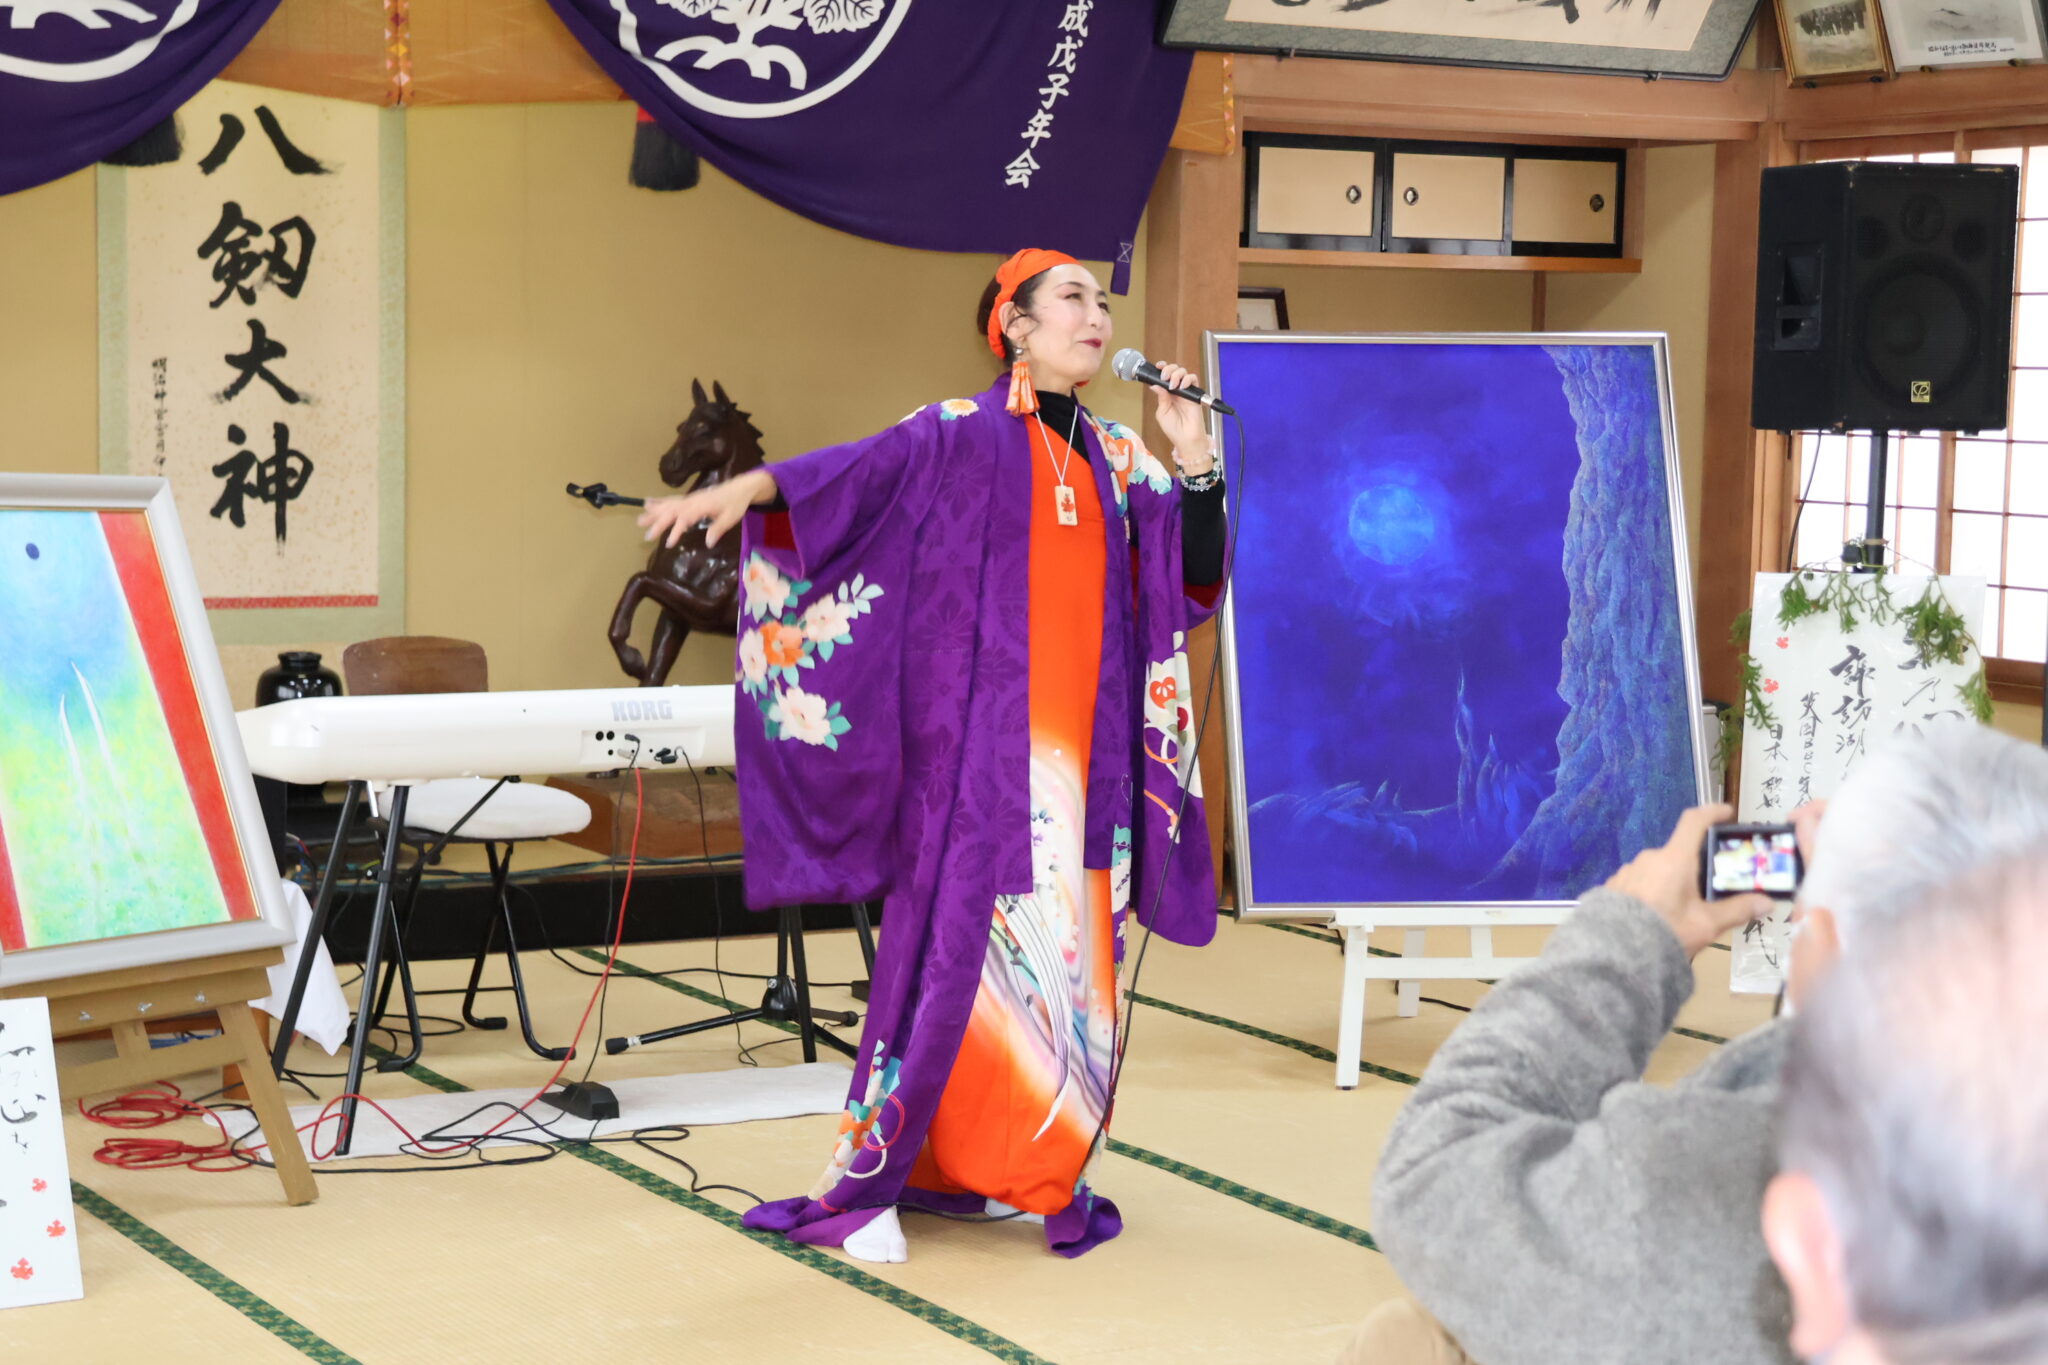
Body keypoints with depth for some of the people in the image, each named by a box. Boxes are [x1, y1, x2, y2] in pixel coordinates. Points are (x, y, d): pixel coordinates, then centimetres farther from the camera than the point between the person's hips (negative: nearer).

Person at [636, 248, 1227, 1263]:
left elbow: (1191, 585, 9)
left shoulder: (1118, 460, 14)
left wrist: (1194, 460, -2)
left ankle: (1003, 1170, 17)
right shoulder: (962, 435, -1)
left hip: (1085, 751, 5)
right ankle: (864, 1186, -1)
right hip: (982, 740, -5)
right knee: (954, 941, -8)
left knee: (1065, 957, 5)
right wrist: (748, 489, -35)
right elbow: (857, 471, -17)